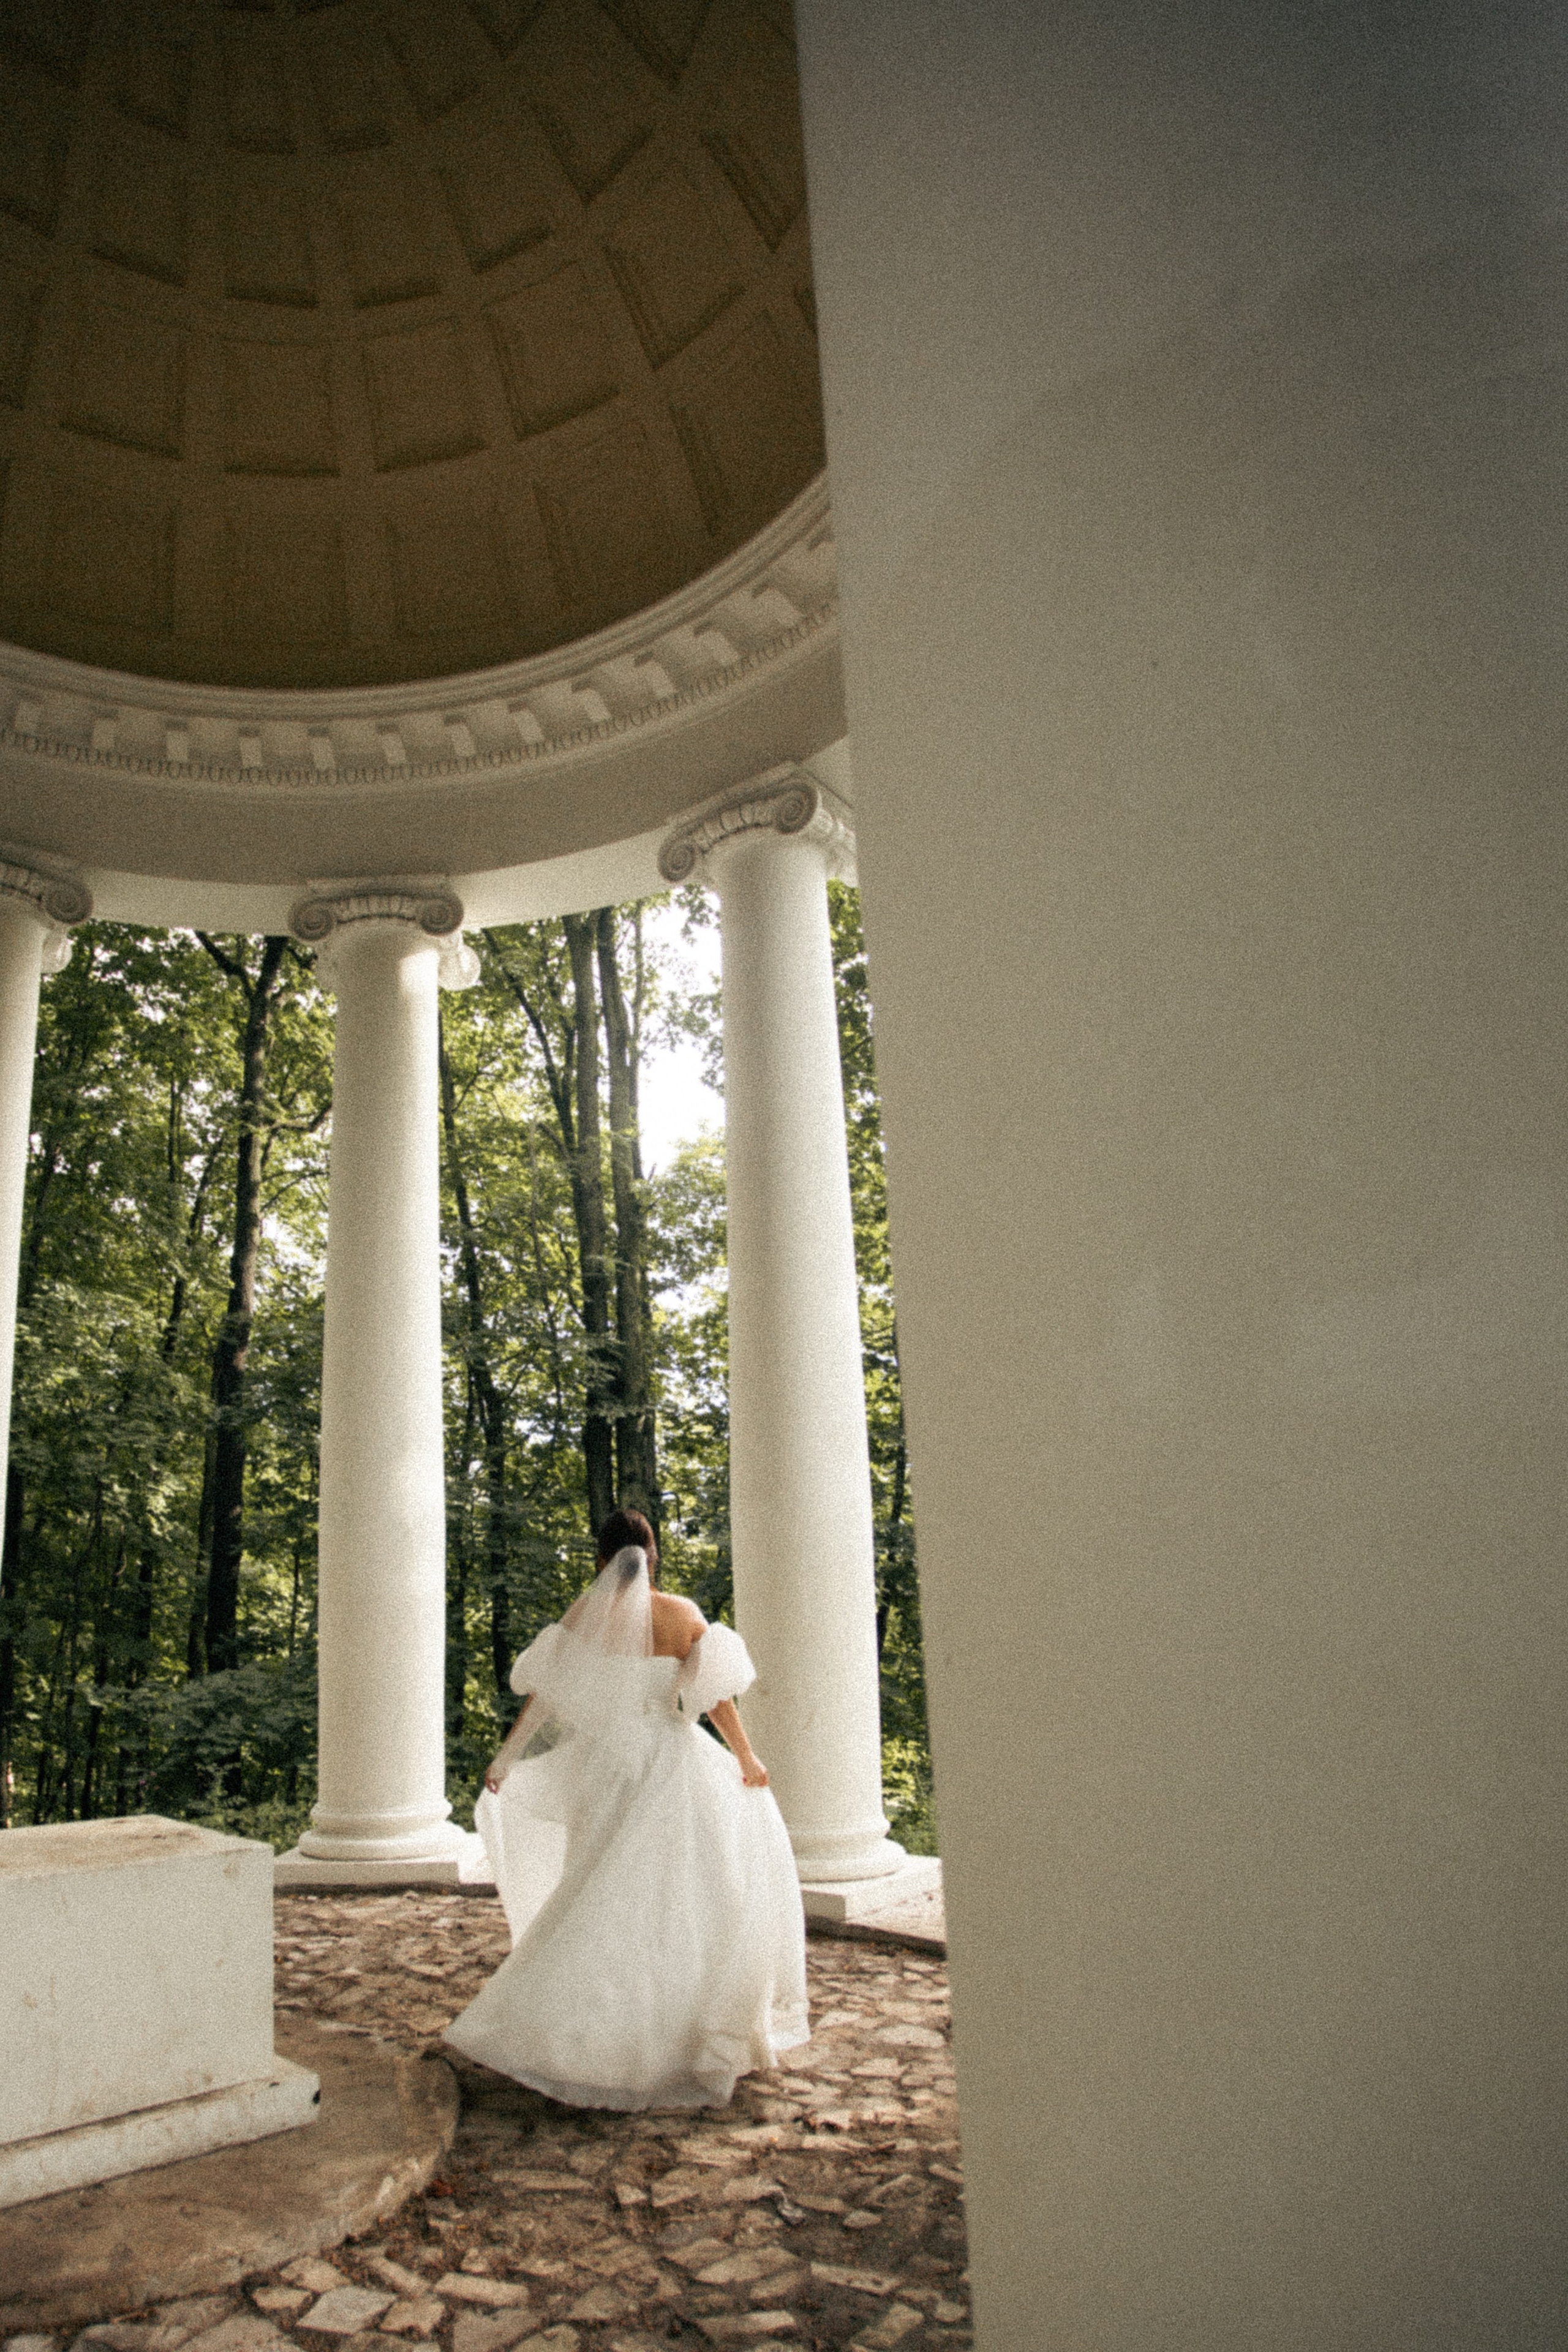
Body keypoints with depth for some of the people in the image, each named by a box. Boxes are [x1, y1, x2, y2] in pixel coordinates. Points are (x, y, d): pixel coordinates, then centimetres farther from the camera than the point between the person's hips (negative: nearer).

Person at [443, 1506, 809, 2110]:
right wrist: (746, 1759, 8)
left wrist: (506, 1758, 5)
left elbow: (544, 1692, -4)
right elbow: (716, 1697, -5)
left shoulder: (585, 1612, -3)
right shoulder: (682, 1613, -5)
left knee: (602, 1891, 15)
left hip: (604, 1764, 2)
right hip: (670, 1764, -2)